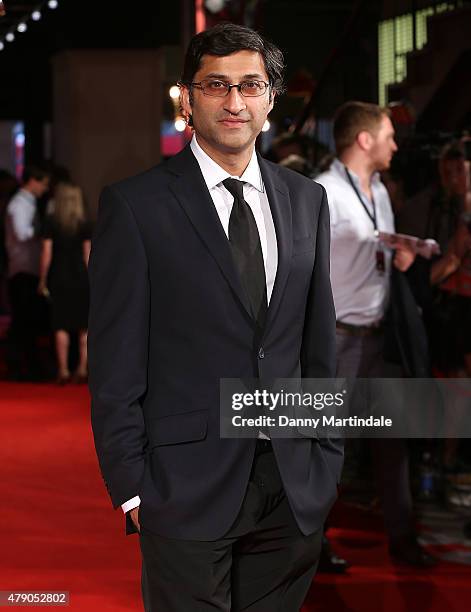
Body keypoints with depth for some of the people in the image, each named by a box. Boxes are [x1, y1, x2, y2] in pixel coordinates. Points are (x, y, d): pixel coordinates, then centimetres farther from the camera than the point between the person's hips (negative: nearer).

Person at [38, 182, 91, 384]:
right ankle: (82, 369, 3)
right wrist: (90, 280, 9)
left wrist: (42, 280, 1)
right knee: (83, 327, 7)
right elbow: (87, 254, 2)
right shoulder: (84, 224, 2)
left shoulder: (51, 222, -3)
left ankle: (63, 371, -1)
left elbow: (46, 253, -5)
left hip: (59, 277, -1)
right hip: (81, 277, 1)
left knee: (61, 326, 2)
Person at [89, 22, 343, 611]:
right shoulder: (134, 205, -5)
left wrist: (326, 459, 9)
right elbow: (114, 363, -6)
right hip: (186, 491, -4)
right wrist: (131, 485, -9)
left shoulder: (306, 200, 10)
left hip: (294, 489, 4)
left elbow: (319, 340, 13)